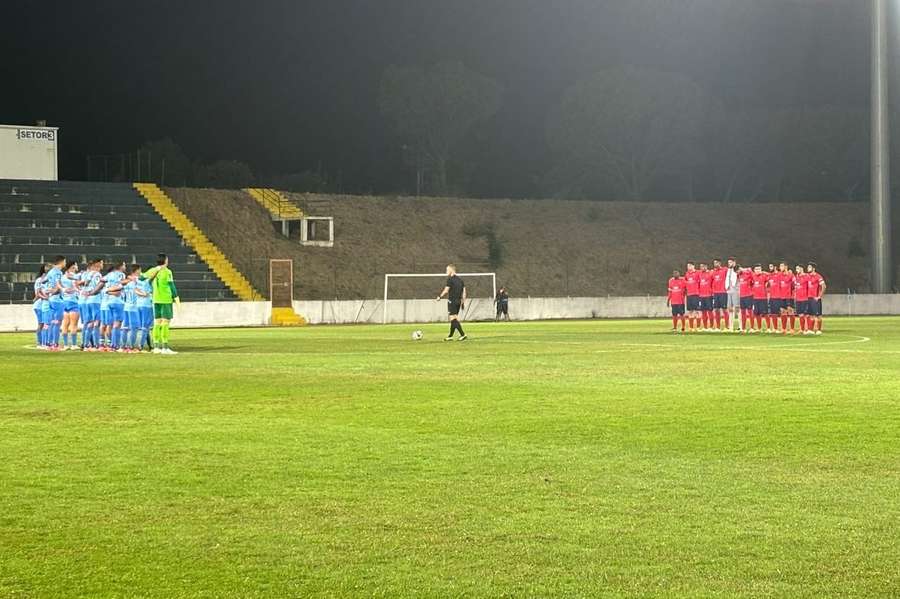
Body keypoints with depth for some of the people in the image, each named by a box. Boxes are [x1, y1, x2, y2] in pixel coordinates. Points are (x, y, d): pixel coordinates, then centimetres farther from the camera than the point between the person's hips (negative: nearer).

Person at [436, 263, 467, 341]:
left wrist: (440, 297, 3)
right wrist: (463, 302, 16)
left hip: (452, 301, -8)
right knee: (454, 319, 14)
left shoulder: (450, 279, -10)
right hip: (458, 301, 8)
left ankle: (463, 334, -18)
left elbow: (446, 291, -12)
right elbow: (464, 292, 12)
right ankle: (450, 336, 21)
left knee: (453, 319, -8)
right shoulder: (460, 280, 12)